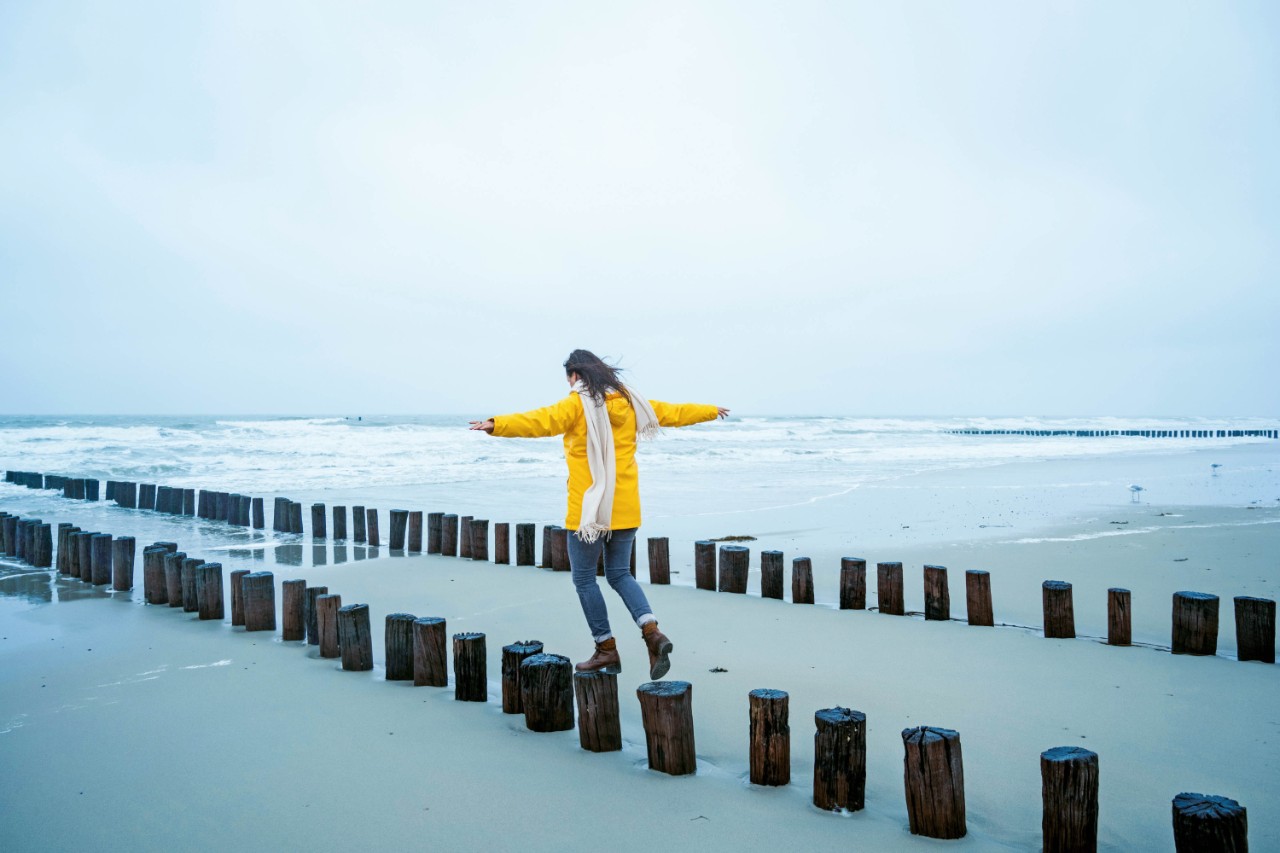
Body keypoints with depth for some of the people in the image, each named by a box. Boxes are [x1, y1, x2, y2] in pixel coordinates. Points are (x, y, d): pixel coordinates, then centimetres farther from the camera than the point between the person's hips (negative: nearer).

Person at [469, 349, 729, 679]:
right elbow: (674, 412, 21)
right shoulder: (629, 402, 9)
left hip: (588, 509, -6)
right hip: (624, 509, 6)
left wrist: (496, 424, -39)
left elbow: (540, 421, -28)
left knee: (584, 578, 8)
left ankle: (606, 649, 12)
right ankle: (652, 631, -3)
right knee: (620, 575, 17)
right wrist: (711, 411, 38)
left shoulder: (577, 405, -9)